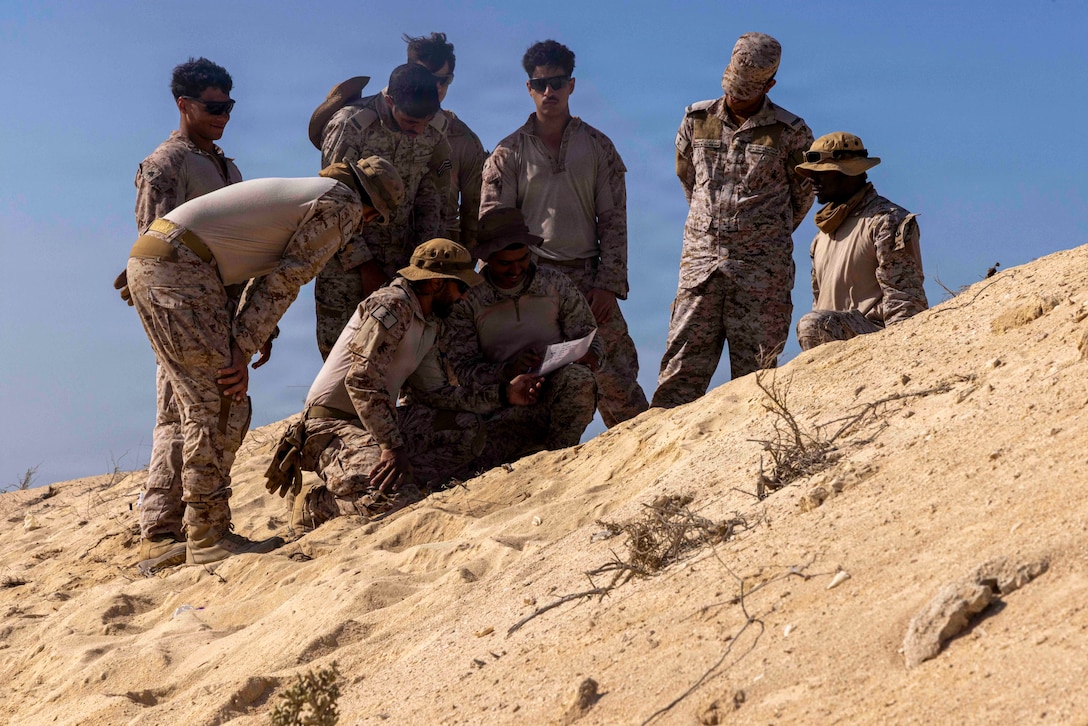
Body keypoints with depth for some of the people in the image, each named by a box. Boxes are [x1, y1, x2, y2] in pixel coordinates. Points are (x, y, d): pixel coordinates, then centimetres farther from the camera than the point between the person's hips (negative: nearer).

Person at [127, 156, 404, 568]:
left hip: (150, 260, 10)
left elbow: (266, 278, 22)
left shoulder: (305, 194, 28)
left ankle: (168, 519, 21)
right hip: (178, 267, -10)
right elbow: (284, 282, -5)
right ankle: (209, 537, -6)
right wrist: (242, 350, -5)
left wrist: (237, 350, 13)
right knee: (216, 404, -7)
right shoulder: (343, 205, 0)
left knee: (205, 404, 16)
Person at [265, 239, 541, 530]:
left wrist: (504, 393, 8)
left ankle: (402, 481, -10)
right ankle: (313, 506, -8)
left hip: (377, 422, 10)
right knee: (396, 501, -31)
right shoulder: (393, 304, -16)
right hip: (334, 426, -10)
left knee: (466, 428, 1)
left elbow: (434, 392, 14)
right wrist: (392, 446, -27)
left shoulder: (428, 325, 15)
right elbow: (362, 381, -24)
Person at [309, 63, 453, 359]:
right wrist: (364, 265, -13)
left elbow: (431, 202, 10)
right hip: (347, 264, -4)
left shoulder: (432, 139, 0)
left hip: (400, 267, 4)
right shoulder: (349, 126, -15)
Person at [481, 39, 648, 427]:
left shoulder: (598, 147, 11)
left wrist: (608, 283, -3)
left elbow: (613, 220, 7)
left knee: (615, 375, -5)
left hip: (588, 279, 0)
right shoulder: (509, 152, 8)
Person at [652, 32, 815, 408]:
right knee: (682, 366, -2)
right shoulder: (697, 120, 8)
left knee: (753, 370, 0)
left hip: (761, 269, -2)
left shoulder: (790, 133, 0)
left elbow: (803, 194, 12)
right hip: (700, 260, 2)